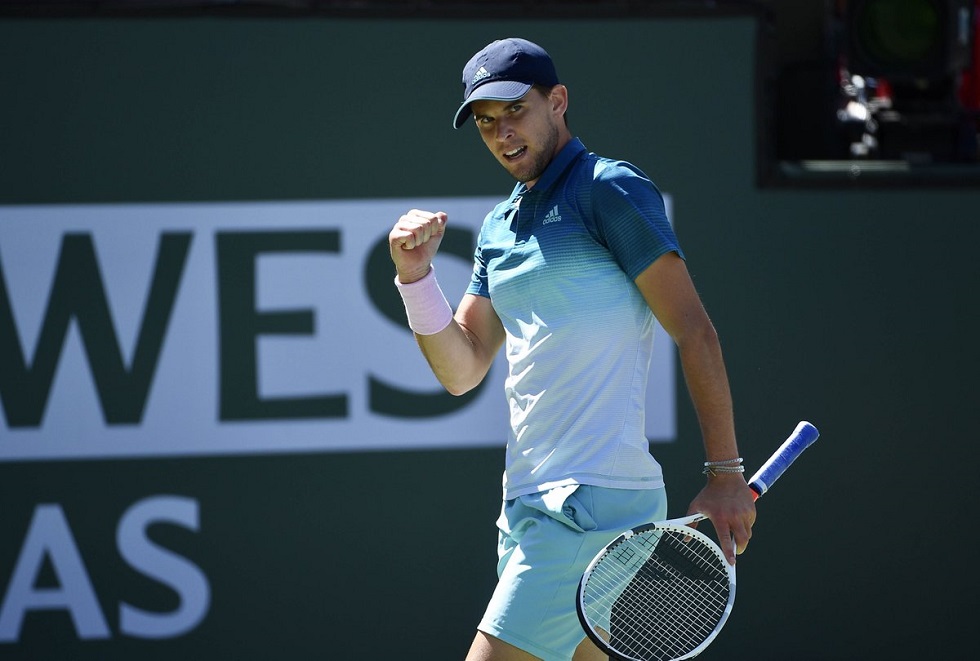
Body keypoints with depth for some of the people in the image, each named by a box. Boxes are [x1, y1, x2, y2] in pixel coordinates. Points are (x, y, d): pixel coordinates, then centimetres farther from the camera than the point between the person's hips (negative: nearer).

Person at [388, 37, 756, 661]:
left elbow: (695, 333, -10)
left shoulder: (610, 189, -6)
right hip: (531, 501, 8)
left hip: (594, 499, -8)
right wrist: (415, 274, 0)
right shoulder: (499, 227, 18)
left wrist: (726, 474, -14)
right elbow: (462, 370, 16)